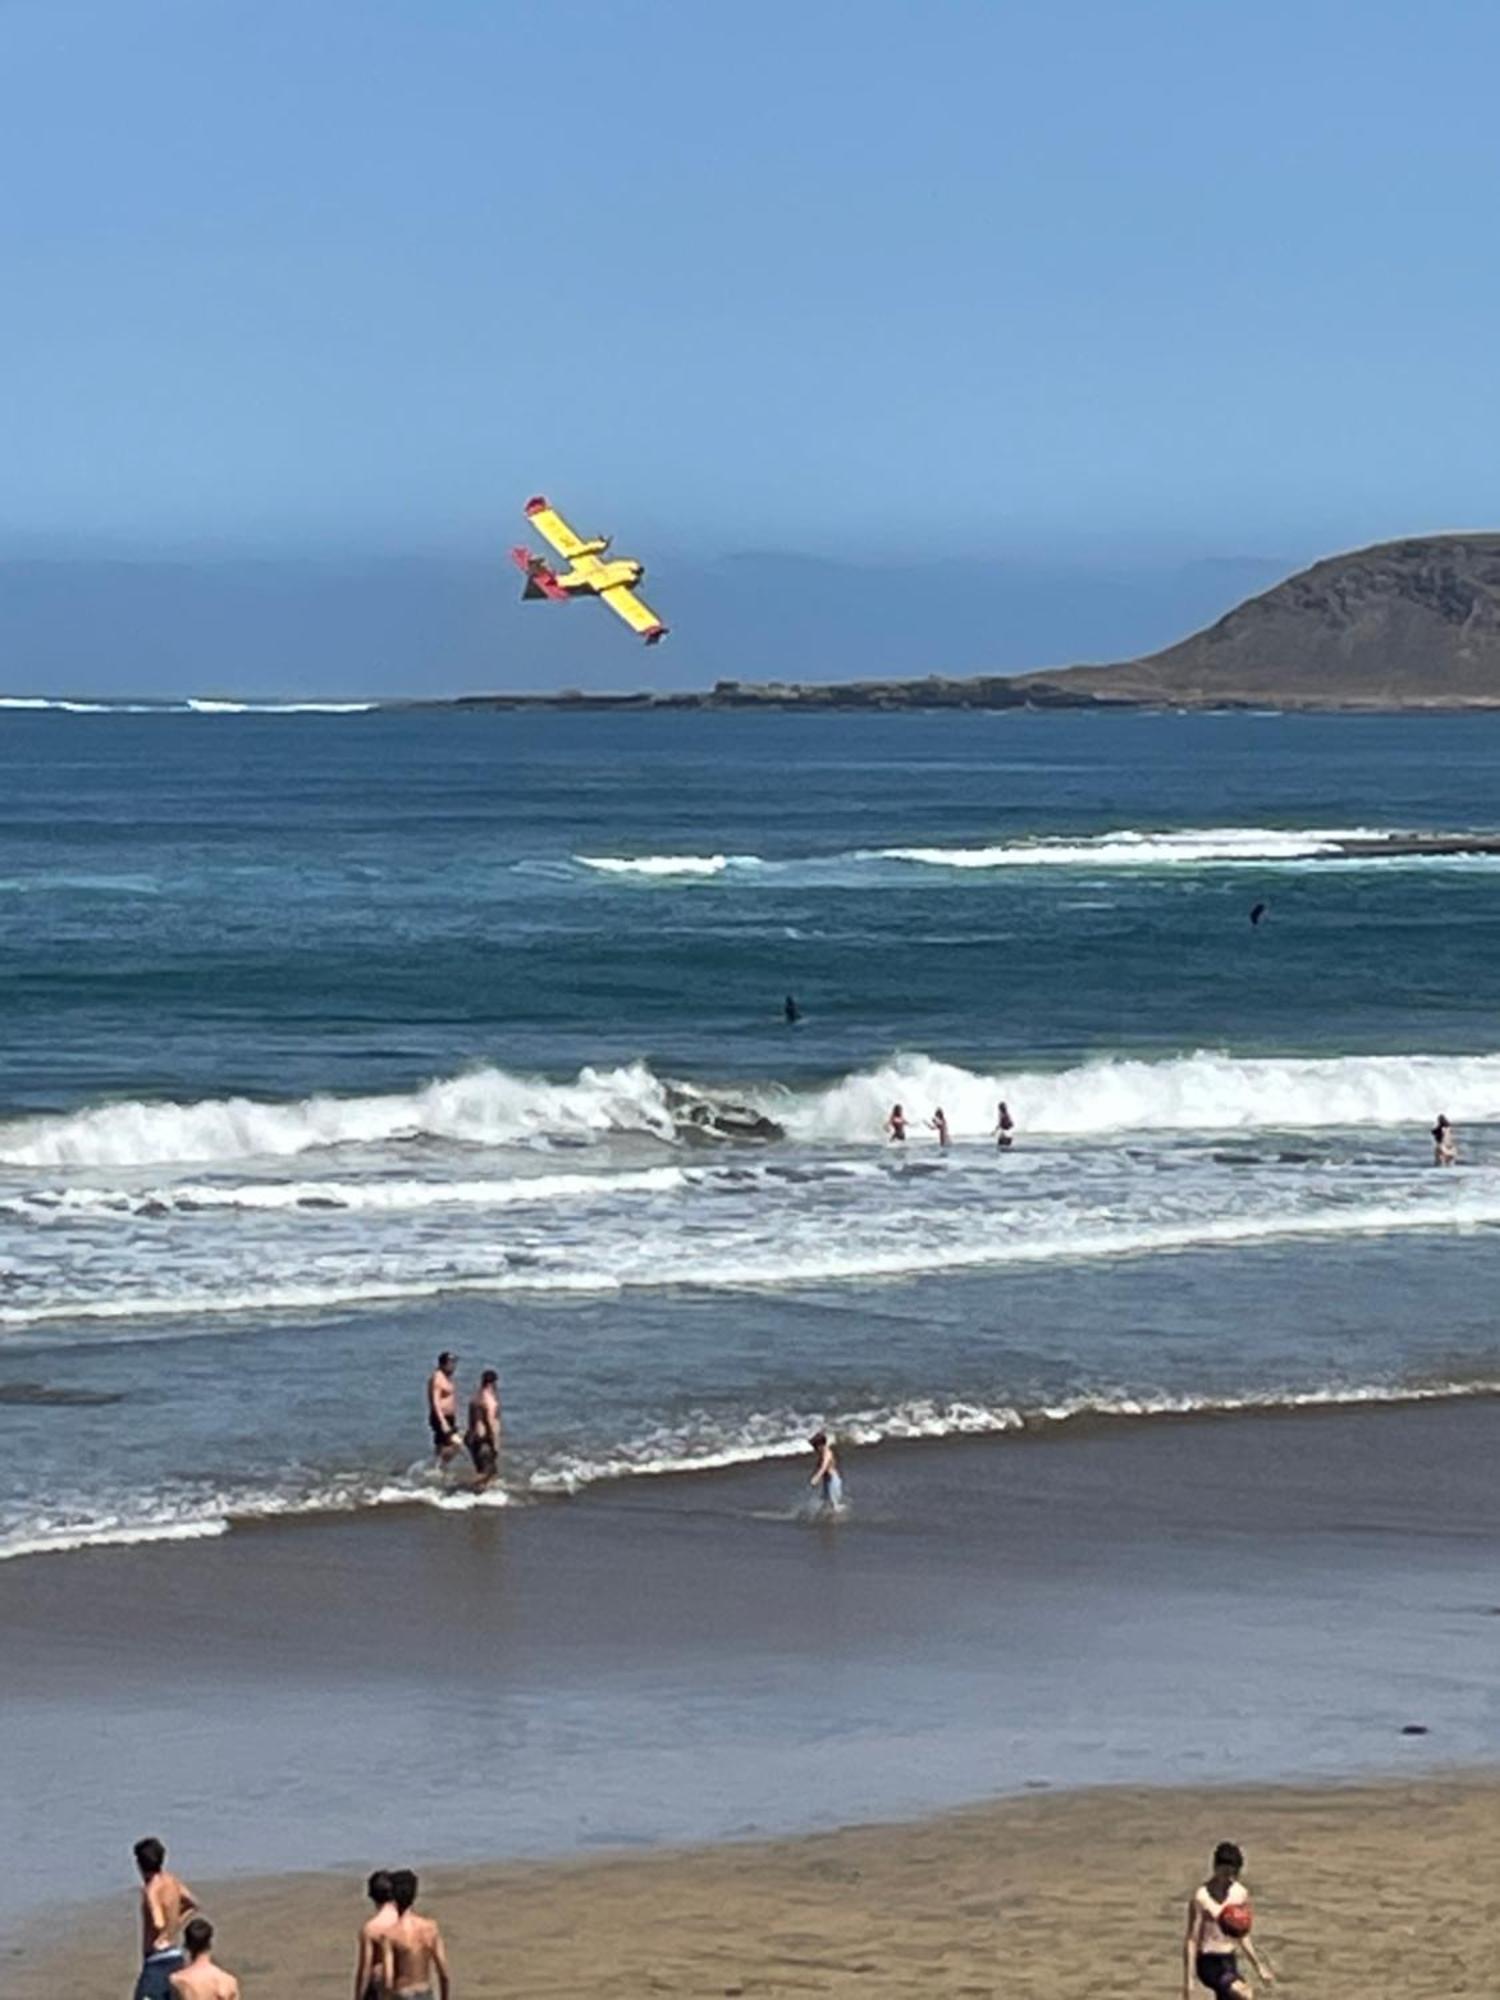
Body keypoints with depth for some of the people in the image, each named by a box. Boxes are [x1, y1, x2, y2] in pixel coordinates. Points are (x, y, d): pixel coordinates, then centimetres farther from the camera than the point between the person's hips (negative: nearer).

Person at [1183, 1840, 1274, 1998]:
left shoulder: (1240, 1894, 3)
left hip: (1229, 1961, 7)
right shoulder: (1201, 1897, -15)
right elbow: (1191, 1940, -14)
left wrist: (1259, 1966, 14)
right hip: (1209, 1963, -7)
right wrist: (1188, 1980, -17)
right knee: (1243, 1995, -28)